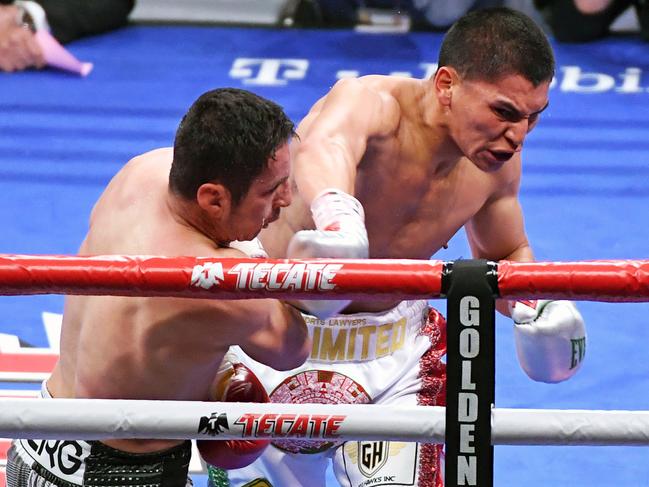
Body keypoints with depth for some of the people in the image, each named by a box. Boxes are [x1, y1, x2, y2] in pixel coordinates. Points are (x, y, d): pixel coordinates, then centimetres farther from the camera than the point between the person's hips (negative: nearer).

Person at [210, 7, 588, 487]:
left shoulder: (499, 162, -8)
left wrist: (532, 306, -10)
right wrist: (337, 213, -76)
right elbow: (324, 147, -53)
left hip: (397, 346, 4)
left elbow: (505, 254, 12)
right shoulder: (371, 104, -28)